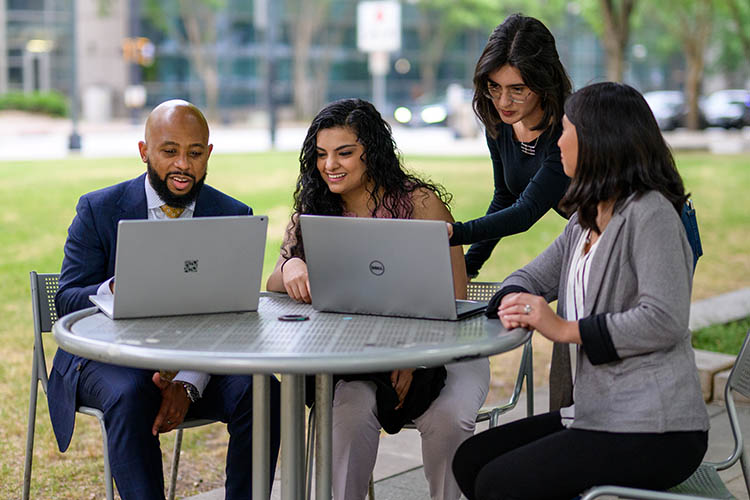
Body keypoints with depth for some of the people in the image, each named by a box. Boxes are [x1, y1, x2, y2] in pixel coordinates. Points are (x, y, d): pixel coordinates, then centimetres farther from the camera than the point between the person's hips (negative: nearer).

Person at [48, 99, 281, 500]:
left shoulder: (234, 217, 1)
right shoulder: (99, 209, -2)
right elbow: (66, 300, -7)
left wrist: (188, 384, -22)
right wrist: (115, 291, -32)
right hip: (108, 357, -1)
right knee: (130, 395, -35)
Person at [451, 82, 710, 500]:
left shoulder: (650, 212, -15)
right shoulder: (586, 222, 16)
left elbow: (664, 321, -23)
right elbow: (532, 277, 19)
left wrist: (565, 329, -21)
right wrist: (513, 302, -6)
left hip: (654, 432, -9)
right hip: (596, 413, 9)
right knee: (471, 459, 5)